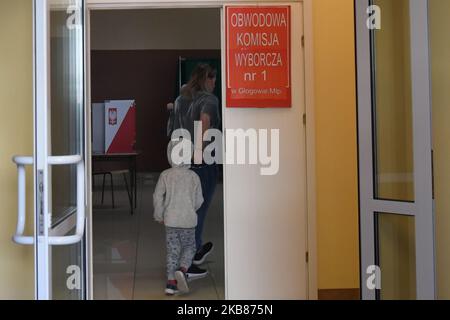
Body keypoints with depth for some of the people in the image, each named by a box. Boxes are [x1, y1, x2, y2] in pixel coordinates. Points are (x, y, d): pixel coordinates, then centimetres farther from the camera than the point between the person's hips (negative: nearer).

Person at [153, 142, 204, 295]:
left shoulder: (165, 175, -4)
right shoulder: (193, 176, -3)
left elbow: (158, 197, -4)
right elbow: (199, 200, 3)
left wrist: (159, 216, 9)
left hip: (170, 219, 1)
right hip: (188, 220, -1)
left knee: (172, 251, 8)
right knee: (189, 248, 14)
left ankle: (171, 282, 4)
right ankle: (182, 270, -11)